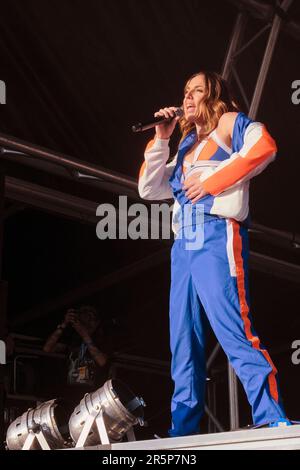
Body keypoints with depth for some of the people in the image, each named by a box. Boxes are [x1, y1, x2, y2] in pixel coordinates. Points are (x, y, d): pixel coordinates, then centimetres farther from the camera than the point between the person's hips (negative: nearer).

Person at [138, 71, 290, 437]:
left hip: (217, 236, -8)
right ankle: (182, 430, 6)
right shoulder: (187, 145, 29)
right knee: (184, 341, 4)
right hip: (184, 245, 8)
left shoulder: (230, 122, 10)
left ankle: (272, 422, -21)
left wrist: (213, 182, -13)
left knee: (232, 330, -19)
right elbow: (148, 190, 24)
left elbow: (264, 147, -12)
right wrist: (161, 141, 15)